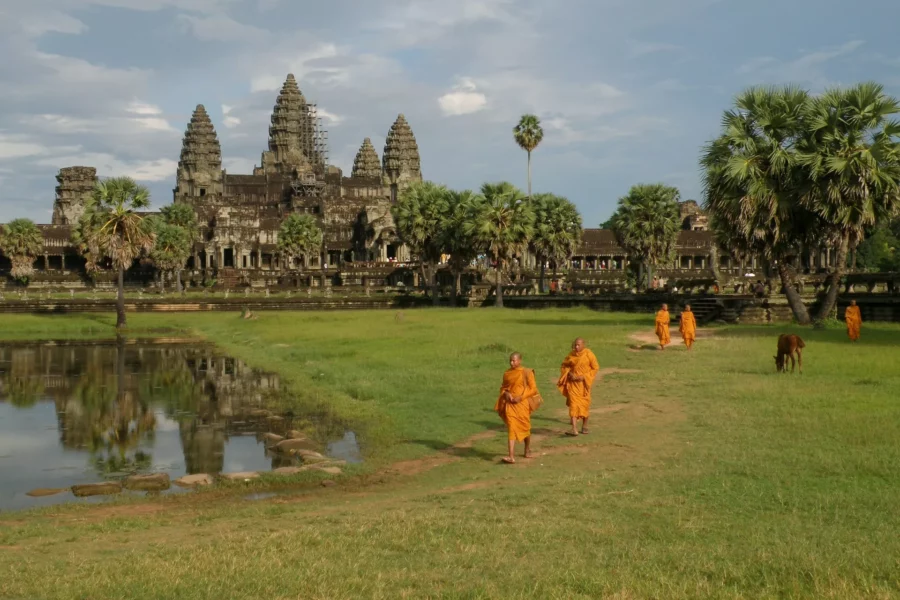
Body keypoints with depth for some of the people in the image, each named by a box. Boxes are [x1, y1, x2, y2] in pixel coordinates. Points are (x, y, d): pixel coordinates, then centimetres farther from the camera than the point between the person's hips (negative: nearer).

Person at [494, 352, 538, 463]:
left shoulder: (526, 372, -6)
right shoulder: (507, 373, 4)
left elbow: (533, 389, -6)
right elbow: (503, 387, 16)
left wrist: (521, 397, -16)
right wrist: (506, 393, -6)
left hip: (522, 403, -2)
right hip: (510, 404, 2)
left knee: (525, 428, 12)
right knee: (512, 428, -8)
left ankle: (528, 451, 35)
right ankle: (511, 456, -13)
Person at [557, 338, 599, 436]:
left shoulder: (589, 355, -9)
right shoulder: (571, 355, -1)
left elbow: (595, 368, -5)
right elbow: (564, 366, 10)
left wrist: (584, 376, -15)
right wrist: (569, 373, -9)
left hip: (584, 383, -1)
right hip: (573, 383, 1)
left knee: (585, 405, 9)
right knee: (573, 405, -10)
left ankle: (584, 427, 29)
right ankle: (574, 430, -16)